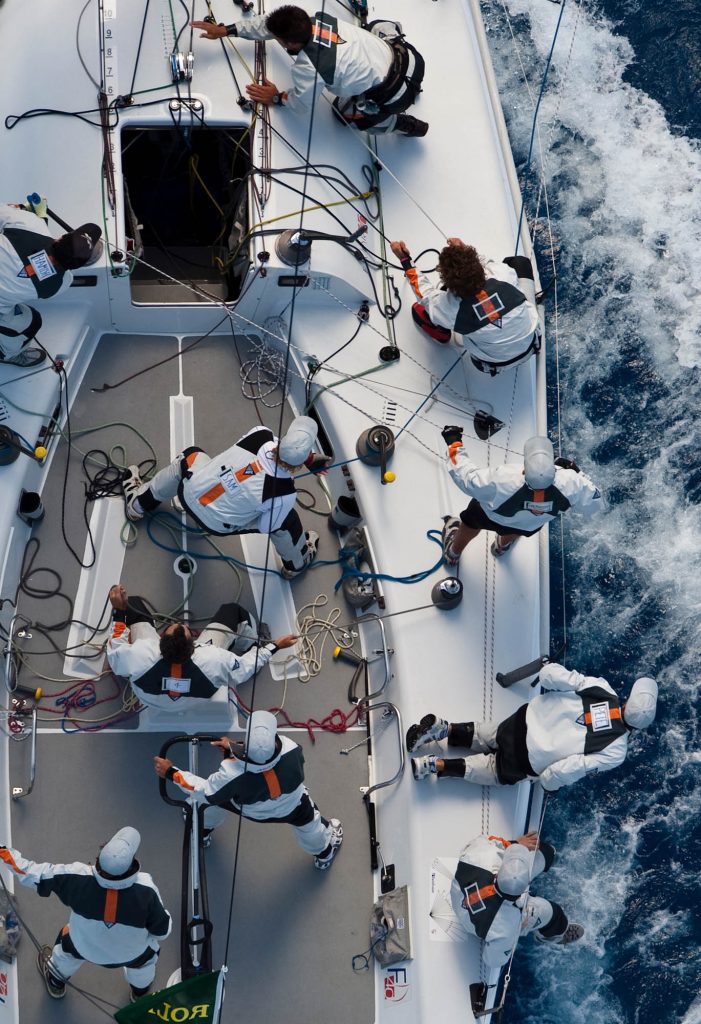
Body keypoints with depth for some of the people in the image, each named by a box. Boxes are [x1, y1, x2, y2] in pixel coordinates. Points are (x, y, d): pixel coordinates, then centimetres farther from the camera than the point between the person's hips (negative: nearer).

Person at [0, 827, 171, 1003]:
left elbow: (33, 874, -24)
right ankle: (140, 991, 63)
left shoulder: (77, 877, -38)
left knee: (68, 944, 35)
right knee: (145, 954, 34)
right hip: (132, 953, -1)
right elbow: (162, 931, -23)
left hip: (84, 947, 1)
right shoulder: (145, 890, -40)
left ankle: (55, 983, 63)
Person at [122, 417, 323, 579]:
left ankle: (137, 503, 51)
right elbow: (266, 526, -12)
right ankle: (296, 564, 40)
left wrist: (310, 459, 2)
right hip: (216, 524, -3)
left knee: (189, 456, 35)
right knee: (287, 520, 10)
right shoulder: (284, 493, -31)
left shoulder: (259, 434, -25)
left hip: (189, 492, 3)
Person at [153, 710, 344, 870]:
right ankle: (324, 852, 61)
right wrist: (232, 749, -14)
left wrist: (171, 772, -16)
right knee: (306, 818, 32)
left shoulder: (233, 774, -46)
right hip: (291, 807, 1)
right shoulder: (291, 750, -43)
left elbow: (206, 791, -26)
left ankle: (202, 831, 58)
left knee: (216, 795, 28)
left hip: (250, 810, -1)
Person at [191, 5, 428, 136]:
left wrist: (277, 98, 12)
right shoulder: (314, 19, -6)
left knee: (345, 112, 21)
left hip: (396, 94, -6)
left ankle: (406, 125, 25)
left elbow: (301, 104, -5)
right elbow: (267, 23, 7)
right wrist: (226, 30, 10)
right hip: (408, 55, 6)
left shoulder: (307, 68, -26)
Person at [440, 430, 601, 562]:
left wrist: (454, 444, -20)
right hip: (531, 527, 2)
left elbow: (466, 476, -33)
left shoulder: (500, 480, -49)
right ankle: (502, 546, 68)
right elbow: (593, 503, -23)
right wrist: (576, 472, -13)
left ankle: (453, 554, 62)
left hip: (492, 518, -1)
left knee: (473, 521, 33)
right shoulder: (570, 483, -43)